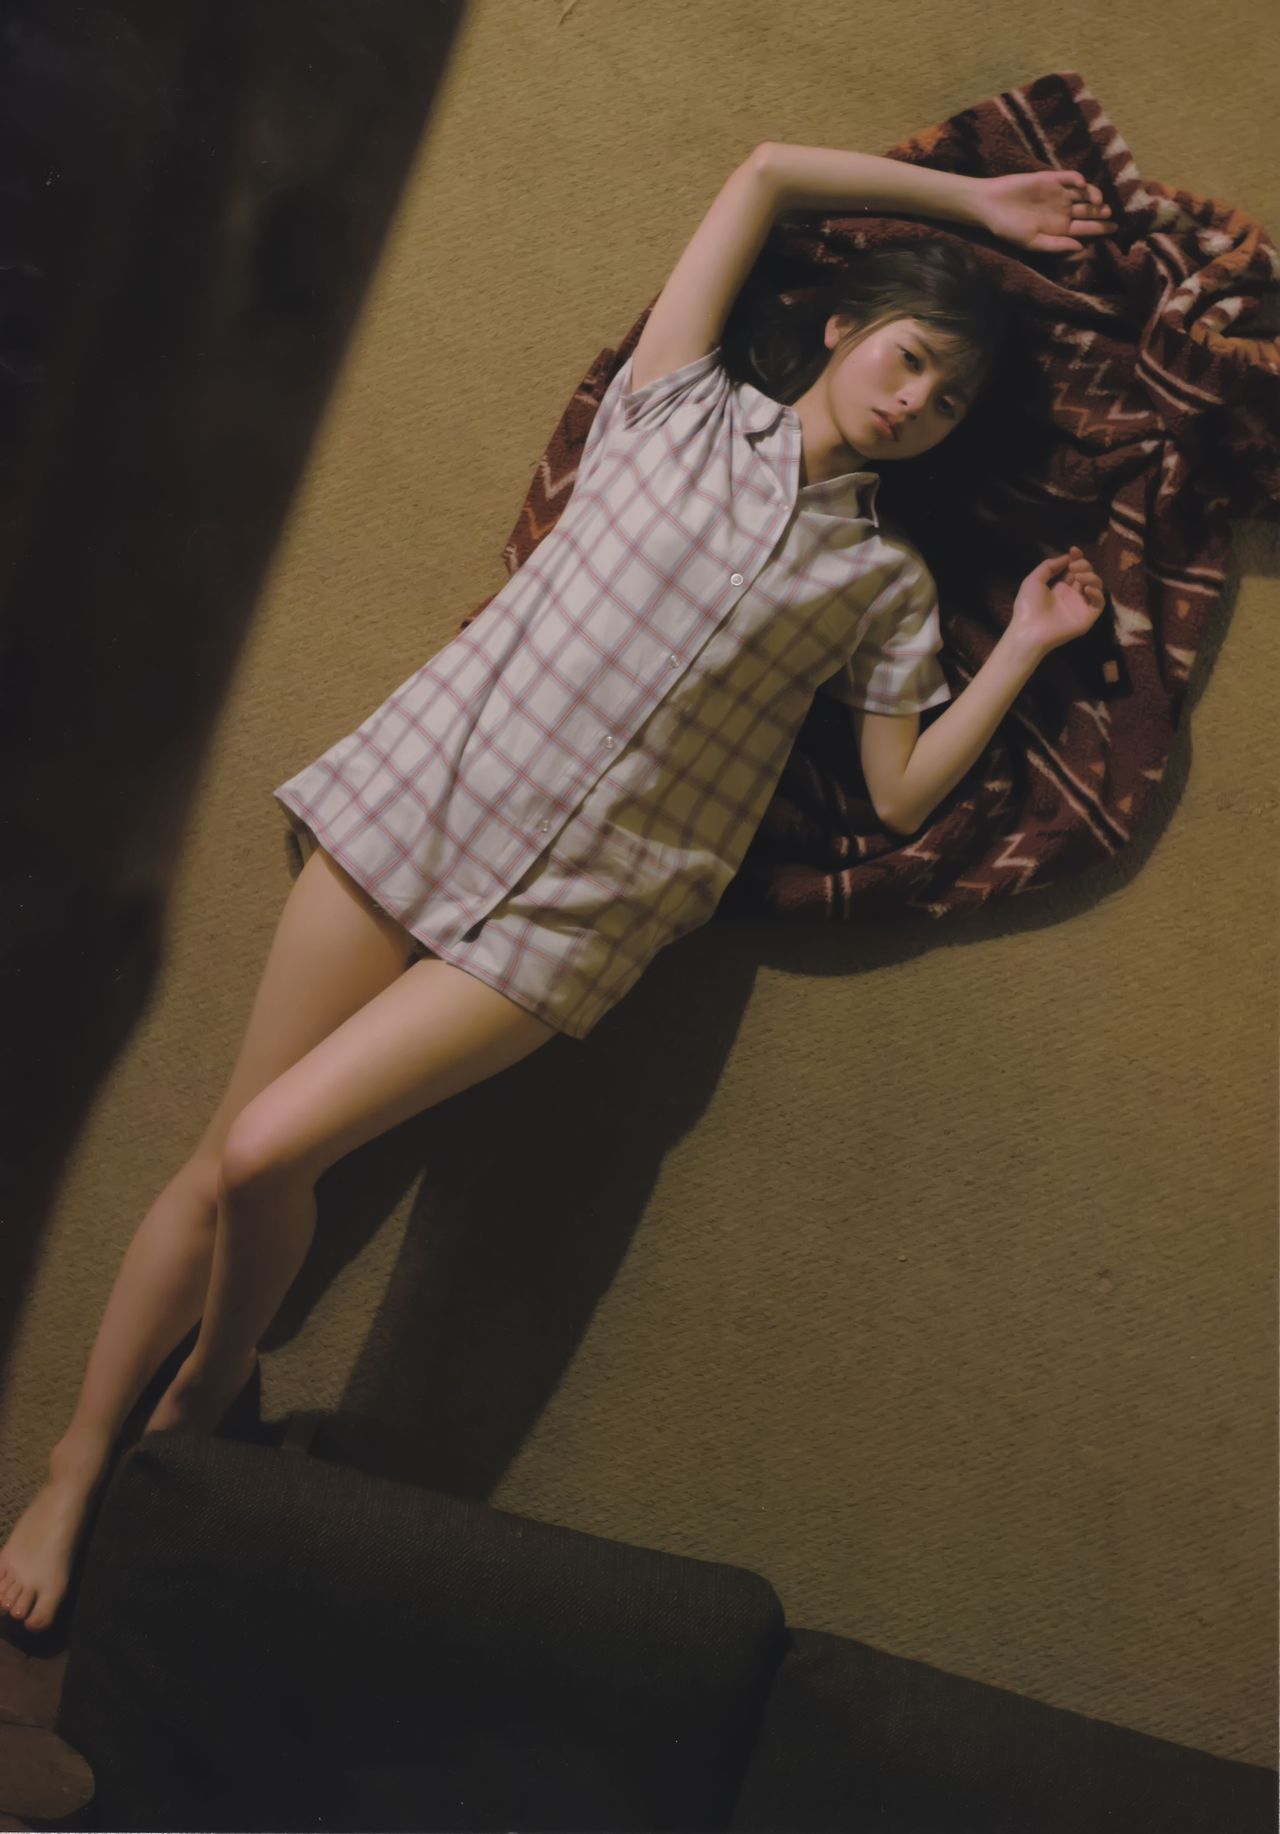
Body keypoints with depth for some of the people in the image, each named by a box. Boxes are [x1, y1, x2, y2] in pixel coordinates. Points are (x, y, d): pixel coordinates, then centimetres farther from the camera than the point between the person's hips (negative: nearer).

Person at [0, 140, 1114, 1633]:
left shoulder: (884, 581, 10)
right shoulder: (682, 406, 9)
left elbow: (899, 796, 5)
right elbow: (765, 170, 11)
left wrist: (1027, 646, 4)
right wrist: (969, 202, 16)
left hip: (569, 914, -1)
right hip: (420, 792, 1)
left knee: (269, 1156, -15)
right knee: (224, 1160, 1)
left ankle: (204, 1400, 16)